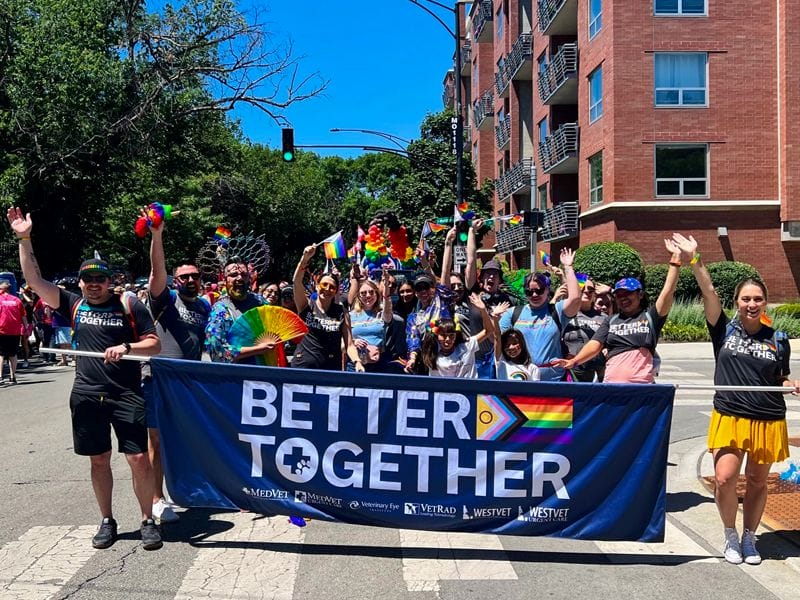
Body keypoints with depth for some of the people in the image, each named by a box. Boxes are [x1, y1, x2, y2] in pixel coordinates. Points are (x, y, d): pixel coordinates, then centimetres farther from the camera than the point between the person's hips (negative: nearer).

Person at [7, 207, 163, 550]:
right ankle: (107, 521, 25)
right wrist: (24, 239, -5)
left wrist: (126, 347, -18)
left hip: (126, 395, -3)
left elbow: (155, 345, -1)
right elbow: (34, 280, 2)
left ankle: (148, 520, 9)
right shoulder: (74, 305, 6)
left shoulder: (130, 307, -1)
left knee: (139, 458, -5)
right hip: (87, 396, 3)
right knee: (98, 459, 11)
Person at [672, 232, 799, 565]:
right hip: (729, 416, -2)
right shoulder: (725, 330, 0)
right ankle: (730, 536, 12)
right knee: (724, 478, -12)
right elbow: (709, 294, -13)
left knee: (757, 481, 11)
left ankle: (749, 538, 30)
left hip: (768, 421, 2)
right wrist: (694, 260, -23)